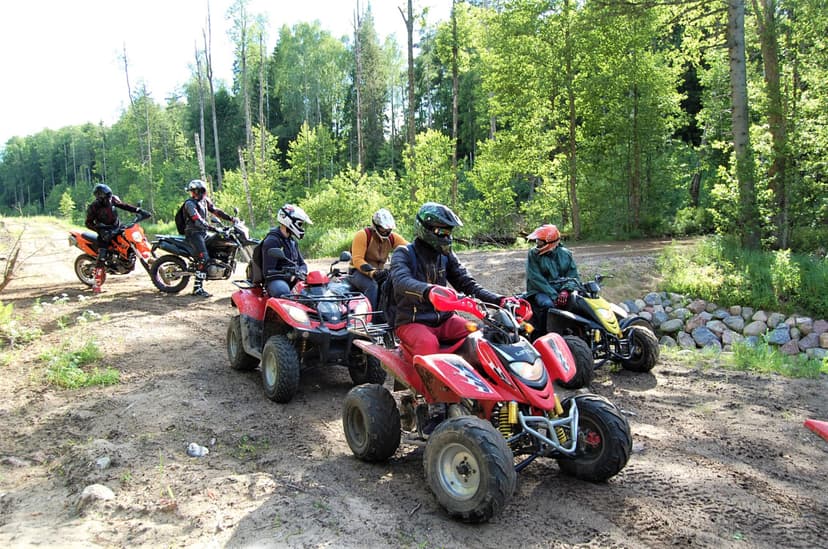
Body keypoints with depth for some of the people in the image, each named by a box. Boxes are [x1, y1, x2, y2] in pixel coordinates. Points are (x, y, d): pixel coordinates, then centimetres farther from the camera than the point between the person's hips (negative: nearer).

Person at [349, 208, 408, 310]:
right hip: (359, 272, -5)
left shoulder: (392, 237, 6)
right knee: (372, 286, -37)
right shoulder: (362, 235, -12)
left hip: (380, 272, 6)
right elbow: (357, 260, -21)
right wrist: (372, 272, -36)